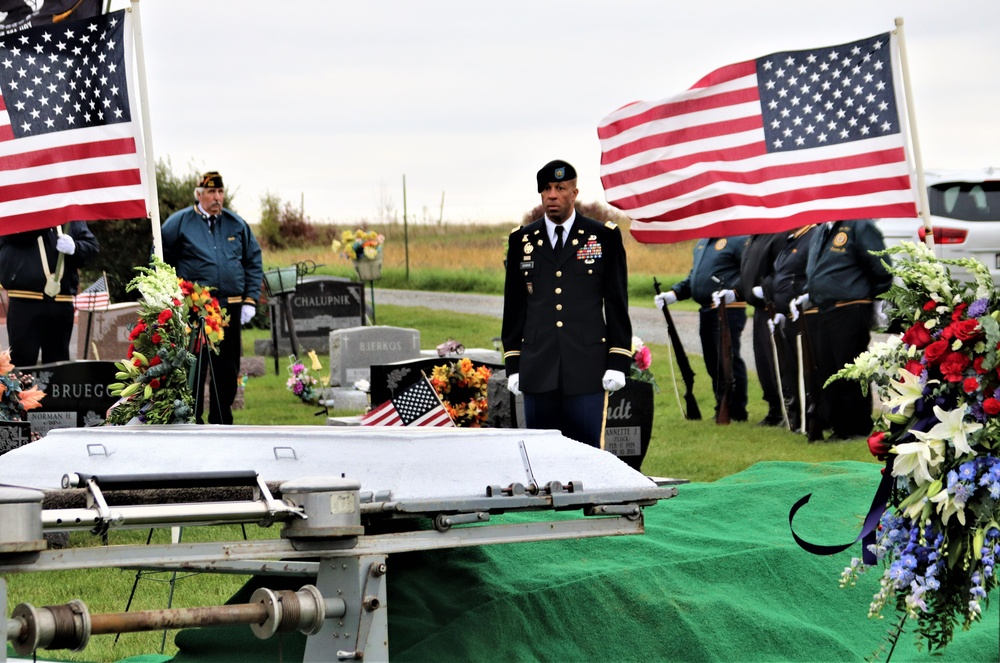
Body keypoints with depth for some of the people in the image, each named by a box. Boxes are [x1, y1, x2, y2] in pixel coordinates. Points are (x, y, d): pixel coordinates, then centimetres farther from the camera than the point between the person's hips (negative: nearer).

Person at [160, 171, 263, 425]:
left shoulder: (237, 225, 12)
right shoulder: (178, 223, 1)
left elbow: (254, 262, 15)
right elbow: (160, 262, 4)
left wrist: (250, 300, 6)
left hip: (230, 307, 4)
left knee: (228, 368, 7)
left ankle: (221, 422, 16)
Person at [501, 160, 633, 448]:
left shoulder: (605, 237, 3)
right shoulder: (522, 240, 10)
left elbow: (617, 303, 3)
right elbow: (514, 305, 12)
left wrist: (617, 362, -3)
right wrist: (513, 365, 8)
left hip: (587, 370, -2)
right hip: (537, 371, 2)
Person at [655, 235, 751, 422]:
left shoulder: (739, 240, -9)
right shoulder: (702, 243, 20)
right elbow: (693, 277, 26)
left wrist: (734, 292, -31)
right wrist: (672, 294, 14)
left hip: (728, 311, -9)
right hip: (706, 312, 9)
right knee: (712, 363, 13)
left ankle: (737, 412, -1)